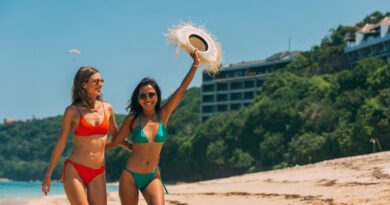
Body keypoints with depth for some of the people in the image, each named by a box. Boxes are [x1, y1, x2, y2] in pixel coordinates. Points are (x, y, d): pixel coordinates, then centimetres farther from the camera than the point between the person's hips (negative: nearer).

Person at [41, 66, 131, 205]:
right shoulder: (73, 111, -2)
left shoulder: (107, 109, 8)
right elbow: (60, 144, 3)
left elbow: (116, 136, 23)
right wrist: (48, 175, 3)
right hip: (74, 171, -3)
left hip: (98, 174, 3)